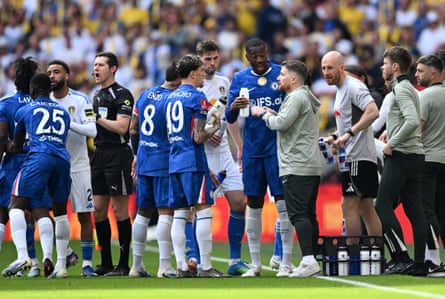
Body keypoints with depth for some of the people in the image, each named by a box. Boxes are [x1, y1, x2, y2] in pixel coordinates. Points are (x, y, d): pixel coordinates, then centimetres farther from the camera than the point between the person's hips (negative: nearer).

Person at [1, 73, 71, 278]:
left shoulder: (24, 111, 16)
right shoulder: (63, 112, 26)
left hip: (38, 159, -4)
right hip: (62, 159, 4)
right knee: (60, 211, 16)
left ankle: (22, 256, -22)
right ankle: (61, 265, 15)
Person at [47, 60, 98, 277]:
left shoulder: (80, 100, -4)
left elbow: (92, 130, -15)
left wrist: (68, 123, -25)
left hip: (78, 166, -3)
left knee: (84, 215, -2)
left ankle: (87, 262, 2)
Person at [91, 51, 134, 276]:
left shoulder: (122, 95, -9)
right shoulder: (97, 96, 18)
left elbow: (121, 127, -18)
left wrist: (97, 118, -13)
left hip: (118, 154, -9)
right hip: (99, 155, 9)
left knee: (120, 209, -6)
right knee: (99, 209, 7)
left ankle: (124, 264, -2)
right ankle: (105, 263, 13)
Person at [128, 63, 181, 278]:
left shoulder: (144, 95, 10)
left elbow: (133, 129, 16)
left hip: (144, 161, 7)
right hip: (164, 162, -7)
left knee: (143, 212, 13)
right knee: (166, 212, -6)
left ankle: (136, 265, 16)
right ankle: (164, 266, -10)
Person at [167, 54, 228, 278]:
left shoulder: (171, 97, 15)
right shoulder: (197, 97, -9)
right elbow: (198, 137, -13)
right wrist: (215, 128, 4)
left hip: (175, 162, 8)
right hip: (193, 161, -8)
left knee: (179, 214, 6)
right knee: (203, 211, -5)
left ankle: (181, 267, 4)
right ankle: (205, 267, -8)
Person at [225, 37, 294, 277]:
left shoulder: (281, 74, 0)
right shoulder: (240, 79, 7)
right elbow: (230, 118, 6)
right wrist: (233, 107, -16)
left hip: (278, 147, -3)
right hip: (252, 148, 3)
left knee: (283, 203, -6)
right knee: (253, 205, 6)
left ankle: (286, 263, -2)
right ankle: (255, 264, 12)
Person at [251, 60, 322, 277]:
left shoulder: (297, 98, -9)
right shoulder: (307, 98, 22)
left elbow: (281, 124, -17)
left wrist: (263, 113, 0)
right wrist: (273, 114, 15)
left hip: (296, 167, -10)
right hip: (312, 167, 10)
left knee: (298, 214, -13)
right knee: (308, 214, 10)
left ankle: (308, 260, -22)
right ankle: (312, 261, 10)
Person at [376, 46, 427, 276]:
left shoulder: (401, 89, -12)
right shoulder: (409, 89, 18)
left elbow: (413, 121, -26)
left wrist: (392, 143, -18)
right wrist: (390, 132, 16)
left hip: (400, 156, -10)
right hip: (415, 156, 10)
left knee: (383, 207, -7)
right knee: (415, 211, 6)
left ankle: (401, 258, -13)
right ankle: (419, 263, 3)